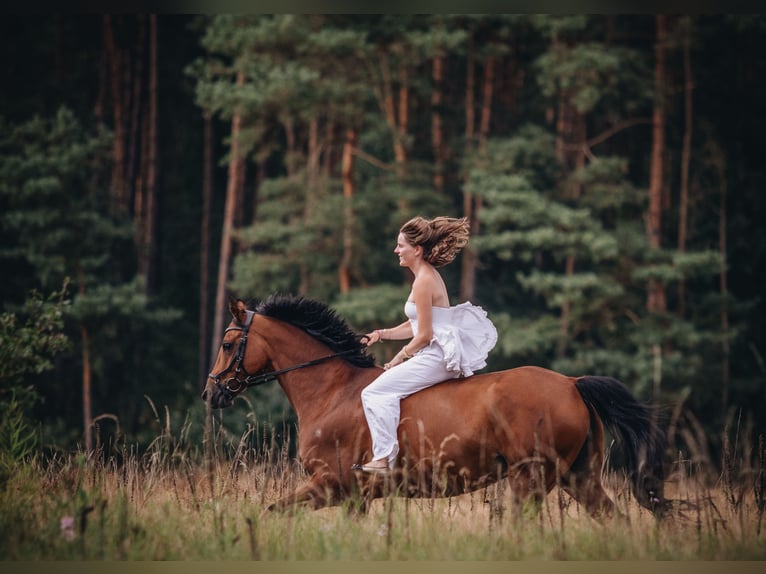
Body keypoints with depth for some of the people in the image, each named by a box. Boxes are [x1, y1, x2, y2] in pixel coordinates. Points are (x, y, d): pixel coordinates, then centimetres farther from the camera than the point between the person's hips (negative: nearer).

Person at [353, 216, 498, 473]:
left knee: (375, 392, -15)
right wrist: (382, 334, 13)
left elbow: (424, 334, -17)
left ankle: (383, 459, -20)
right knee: (381, 389, 21)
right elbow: (416, 325, 19)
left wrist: (400, 357, -6)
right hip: (441, 354, 11)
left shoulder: (424, 281, -15)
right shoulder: (430, 275, 15)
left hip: (435, 356, -11)